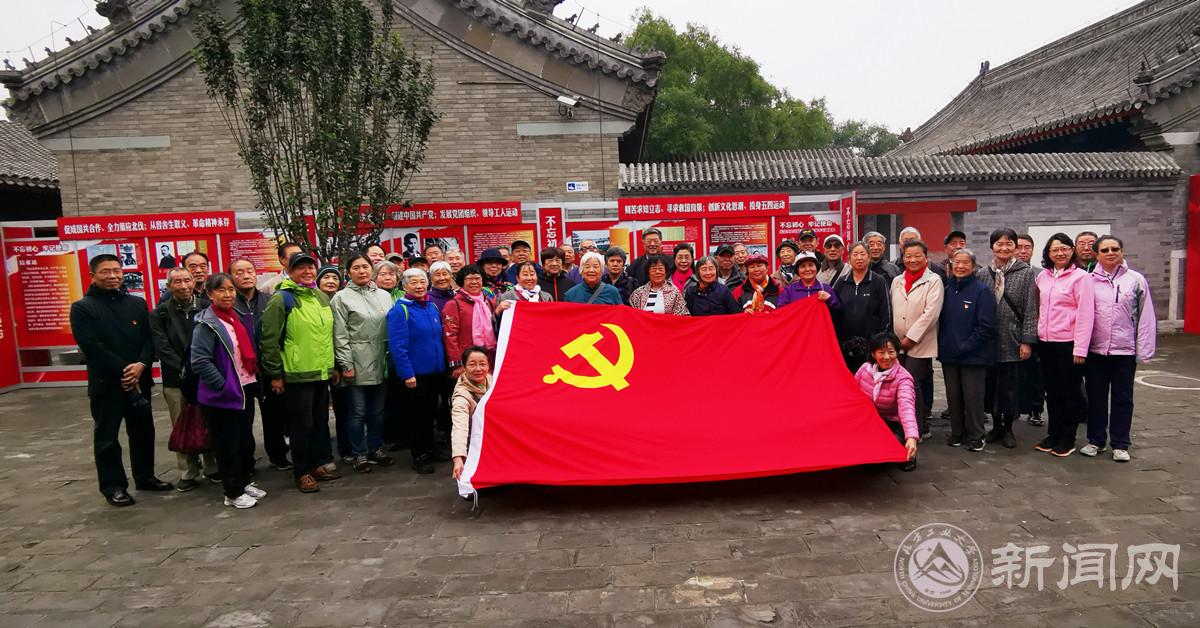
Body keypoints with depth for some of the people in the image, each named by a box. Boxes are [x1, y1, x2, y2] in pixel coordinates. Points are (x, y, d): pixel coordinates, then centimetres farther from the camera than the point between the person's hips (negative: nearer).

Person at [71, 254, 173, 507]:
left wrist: (141, 365, -14)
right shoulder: (82, 308, -3)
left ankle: (145, 477, 27)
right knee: (107, 437, 5)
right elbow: (91, 346, -13)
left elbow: (150, 338, 3)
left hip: (139, 380, 4)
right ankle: (113, 486, 15)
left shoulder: (137, 303, 9)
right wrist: (123, 370, -16)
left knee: (143, 431, 13)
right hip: (105, 383, -4)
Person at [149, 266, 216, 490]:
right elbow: (162, 348, -3)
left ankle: (213, 467, 18)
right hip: (176, 381, 0)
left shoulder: (206, 308, 4)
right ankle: (188, 472, 15)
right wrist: (183, 371, -13)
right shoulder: (160, 314, 4)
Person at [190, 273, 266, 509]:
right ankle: (233, 493, 14)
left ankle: (244, 482, 30)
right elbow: (200, 362, -18)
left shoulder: (236, 318, 10)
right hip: (223, 395, -7)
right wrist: (223, 385, -18)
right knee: (228, 445, 3)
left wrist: (254, 380, 10)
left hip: (245, 390, 7)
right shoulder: (207, 324, -12)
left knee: (246, 441, 15)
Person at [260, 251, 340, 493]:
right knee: (301, 426, 2)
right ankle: (302, 472, 14)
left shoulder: (322, 297, 12)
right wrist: (275, 374, -12)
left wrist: (333, 365, 18)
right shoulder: (281, 299, -9)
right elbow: (269, 340, -11)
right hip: (296, 375, -7)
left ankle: (316, 464, 29)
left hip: (322, 373, 7)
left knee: (321, 423, 15)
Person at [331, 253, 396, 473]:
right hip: (357, 364, -4)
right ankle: (359, 453, 14)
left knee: (378, 410, 12)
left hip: (381, 363, 4)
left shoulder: (384, 295, 11)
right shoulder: (342, 298, -2)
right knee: (357, 411, 3)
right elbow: (340, 335, -7)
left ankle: (376, 448, 25)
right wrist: (345, 364, -11)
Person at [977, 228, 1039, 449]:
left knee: (1011, 385, 4)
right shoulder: (983, 273, 5)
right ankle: (996, 425, 23)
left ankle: (1008, 428, 18)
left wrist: (1027, 341, -8)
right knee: (991, 383, 8)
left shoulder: (1026, 273, -1)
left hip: (1013, 340, -2)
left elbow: (1031, 310, -3)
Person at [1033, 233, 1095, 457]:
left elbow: (1085, 315, -12)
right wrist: (1037, 335, 8)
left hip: (1068, 344, -5)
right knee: (1052, 391, 13)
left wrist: (1080, 348, -15)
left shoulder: (1081, 277, -8)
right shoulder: (1042, 276, 8)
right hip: (1046, 343, 5)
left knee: (1069, 392, 5)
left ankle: (1067, 439, 16)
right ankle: (1053, 435, 24)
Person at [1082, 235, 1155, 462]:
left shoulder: (1135, 280, -1)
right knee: (1096, 397, 10)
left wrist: (1144, 350, -3)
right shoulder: (1089, 280, 1)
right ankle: (1096, 440, 22)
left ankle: (1120, 444, 18)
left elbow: (1145, 317, 0)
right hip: (1095, 350, 1)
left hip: (1125, 350, -1)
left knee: (1122, 398, 8)